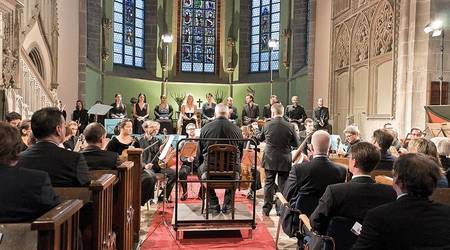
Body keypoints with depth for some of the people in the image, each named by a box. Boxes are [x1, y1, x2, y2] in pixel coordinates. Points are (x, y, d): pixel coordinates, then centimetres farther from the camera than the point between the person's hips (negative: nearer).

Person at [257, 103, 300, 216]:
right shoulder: (290, 126, -10)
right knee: (283, 185, 10)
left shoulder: (267, 125, -9)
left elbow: (259, 138, 10)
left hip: (270, 160, 1)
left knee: (269, 184, 11)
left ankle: (266, 208, 15)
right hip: (285, 161, 0)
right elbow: (296, 144, -1)